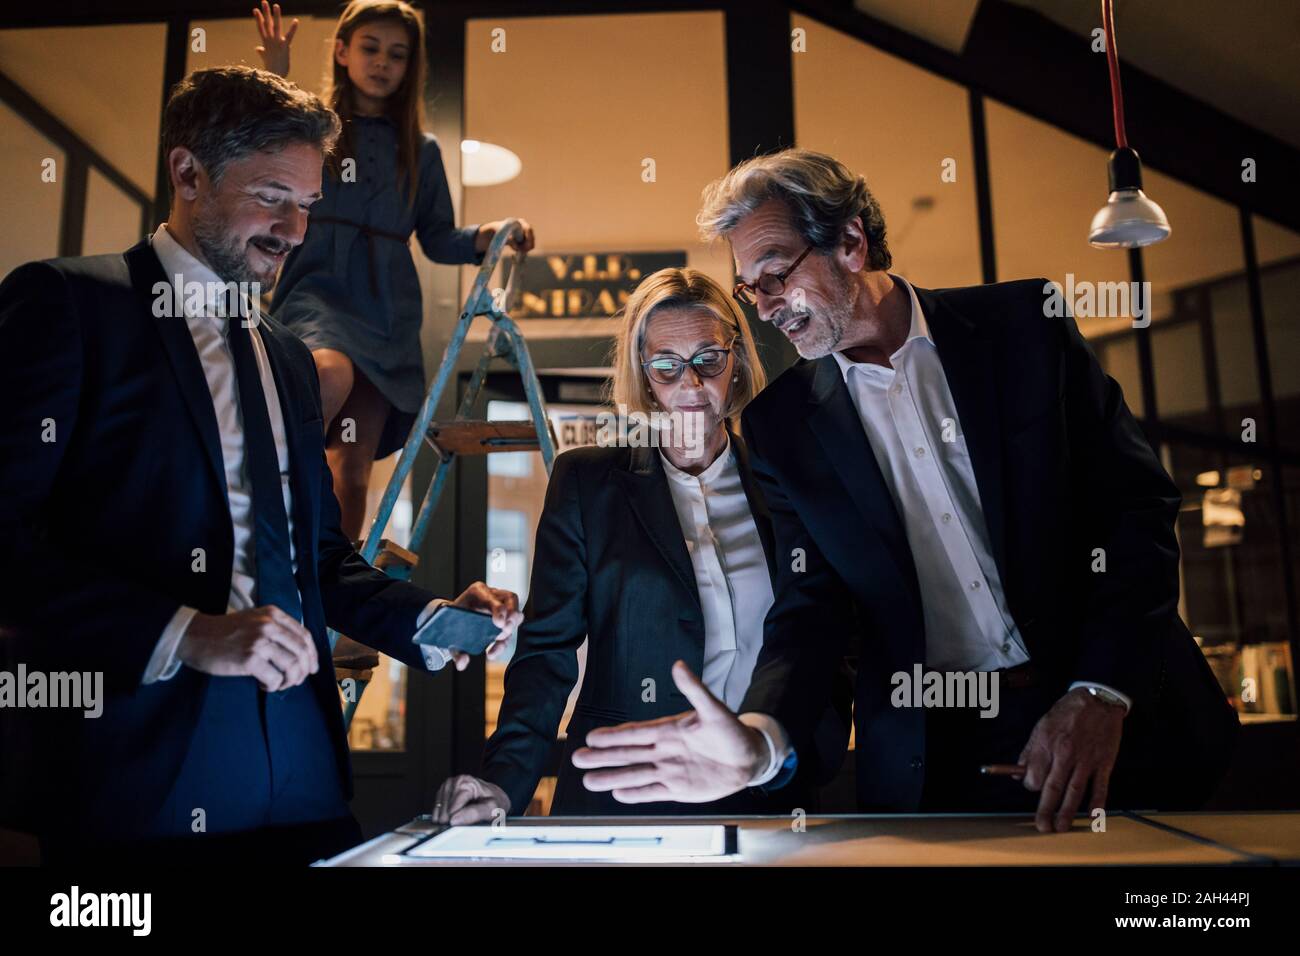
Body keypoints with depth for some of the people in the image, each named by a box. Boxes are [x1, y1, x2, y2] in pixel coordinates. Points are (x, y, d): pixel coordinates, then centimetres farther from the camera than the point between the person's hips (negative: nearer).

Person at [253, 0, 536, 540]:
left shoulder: (420, 150, 15)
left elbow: (436, 239, 15)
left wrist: (483, 236, -4)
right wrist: (275, 84, -18)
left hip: (387, 314, 3)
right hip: (316, 295, -3)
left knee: (354, 467, 2)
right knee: (331, 374, -37)